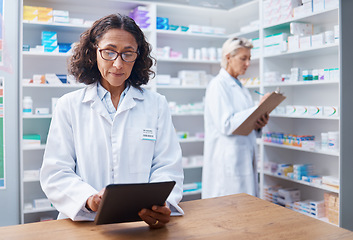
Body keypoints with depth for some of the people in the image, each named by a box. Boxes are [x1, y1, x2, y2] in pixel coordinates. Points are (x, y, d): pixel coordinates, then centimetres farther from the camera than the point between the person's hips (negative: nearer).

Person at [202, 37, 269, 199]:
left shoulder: (240, 87, 17)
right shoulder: (218, 85, -10)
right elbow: (226, 125, -19)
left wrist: (258, 124, -1)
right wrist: (258, 108, -18)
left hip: (245, 157, 8)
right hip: (227, 160, -8)